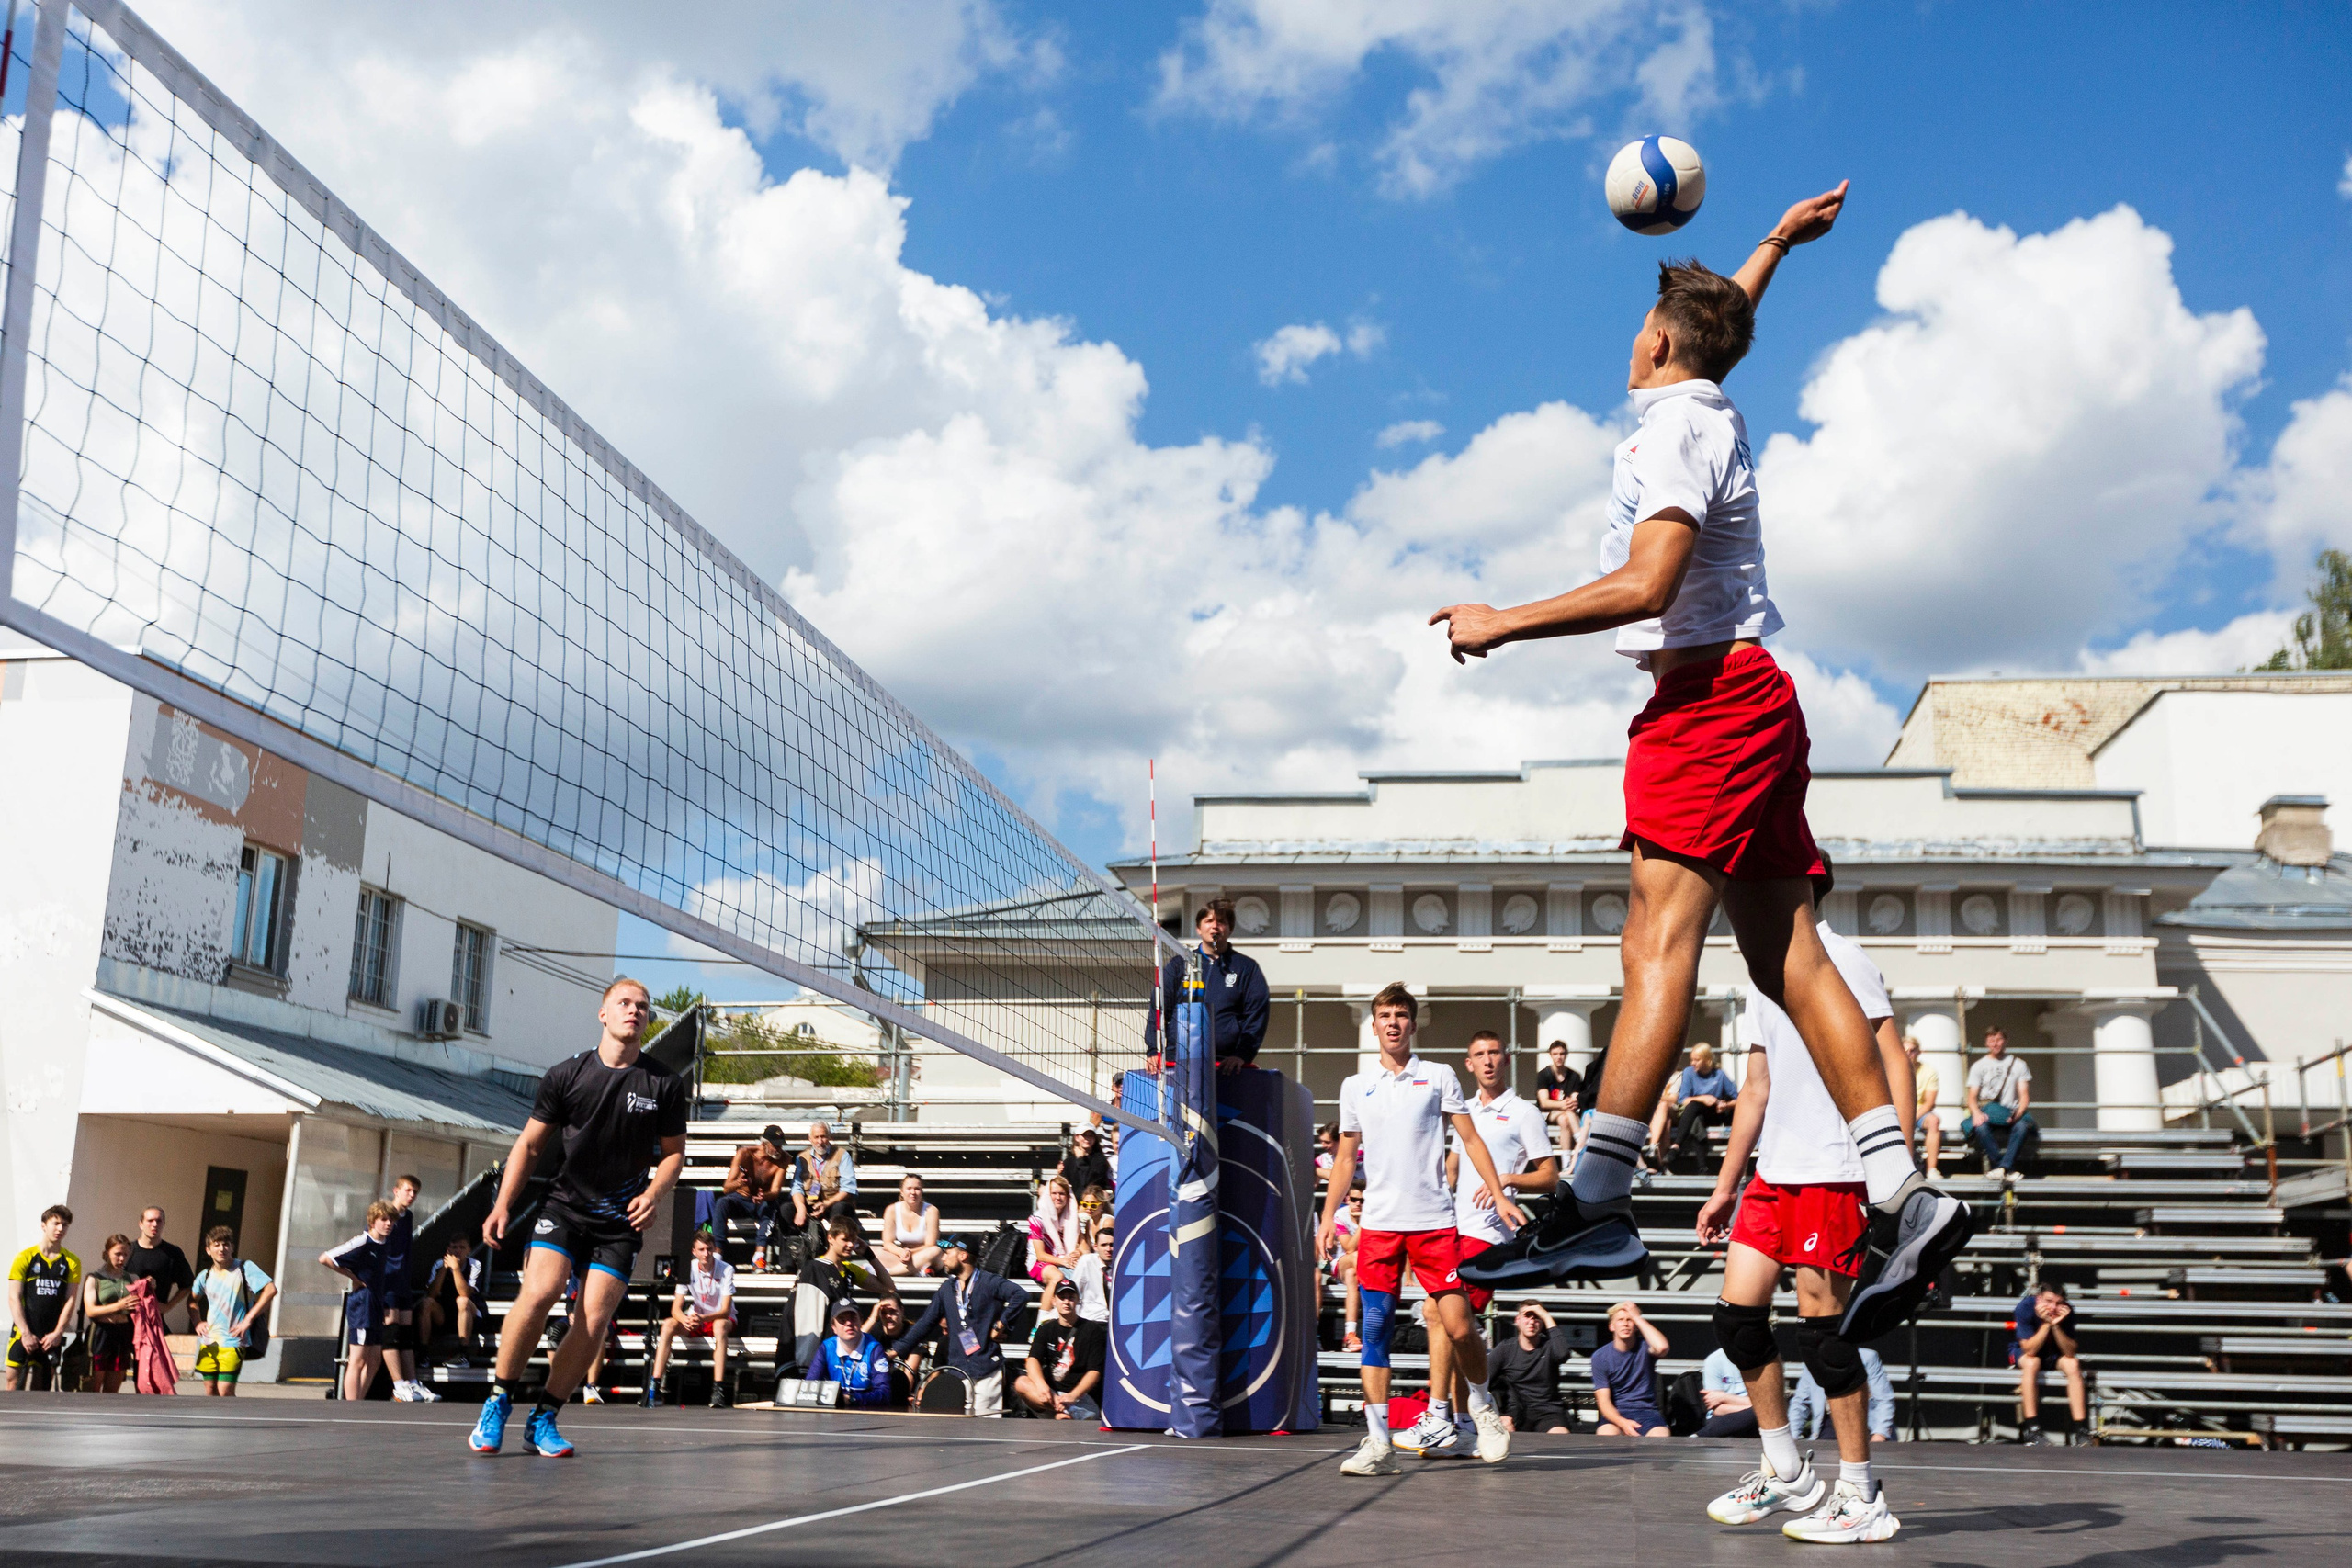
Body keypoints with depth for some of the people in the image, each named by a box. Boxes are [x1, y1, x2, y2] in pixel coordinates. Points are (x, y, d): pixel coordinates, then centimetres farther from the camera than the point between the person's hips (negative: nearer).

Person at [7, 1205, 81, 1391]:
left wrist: (57, 1332, -9)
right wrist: (25, 1333, -12)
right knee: (14, 1382, -5)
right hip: (23, 1332, -2)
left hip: (51, 1336, 2)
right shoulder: (25, 1257, 0)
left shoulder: (71, 1262, 6)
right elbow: (14, 1298, -4)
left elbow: (71, 1300, 2)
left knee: (42, 1388, 4)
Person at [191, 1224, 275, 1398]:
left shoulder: (245, 1268, -6)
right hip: (208, 1342, 5)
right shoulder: (205, 1276, 9)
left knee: (225, 1392, -11)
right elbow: (192, 1301, 27)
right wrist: (198, 1322, 7)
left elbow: (271, 1290, -15)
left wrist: (248, 1320, -16)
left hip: (232, 1343, -5)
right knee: (210, 1391, 7)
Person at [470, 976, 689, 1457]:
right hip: (564, 1205, -1)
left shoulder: (665, 1085, 0)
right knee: (539, 1292, -23)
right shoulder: (565, 1075, 0)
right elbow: (530, 1145, 8)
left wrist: (655, 1193, -7)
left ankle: (543, 1419, 10)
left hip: (621, 1221, 1)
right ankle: (498, 1401, -5)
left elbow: (674, 1150, 11)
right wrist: (502, 1204, 0)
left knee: (593, 1322, -8)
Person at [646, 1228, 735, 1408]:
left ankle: (719, 1389, -42)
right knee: (668, 1325, -26)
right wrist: (685, 1320, -38)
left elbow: (725, 1310, -22)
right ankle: (654, 1387, -29)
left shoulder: (726, 1270, -17)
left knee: (720, 1326, -38)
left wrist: (703, 1318, -41)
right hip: (696, 1319, 3)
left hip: (720, 1318, -3)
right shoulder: (688, 1269, -9)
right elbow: (676, 1309, -14)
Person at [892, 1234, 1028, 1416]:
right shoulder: (947, 1288, 14)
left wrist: (999, 1325, -17)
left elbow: (1021, 1295, -19)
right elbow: (925, 1324, 17)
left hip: (987, 1370, -5)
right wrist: (895, 1351, 12)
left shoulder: (988, 1282, -5)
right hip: (958, 1371, 5)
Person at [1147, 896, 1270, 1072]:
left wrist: (1242, 1056, -9)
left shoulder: (1247, 968, 13)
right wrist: (1155, 1051, -3)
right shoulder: (1178, 965, 17)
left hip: (1226, 1064, -1)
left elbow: (1257, 1016, 5)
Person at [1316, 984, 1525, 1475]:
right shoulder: (1355, 1086, 12)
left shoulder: (1439, 1076, 6)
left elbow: (1471, 1139, 7)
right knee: (1374, 1327, -4)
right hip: (1377, 1223, 2)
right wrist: (1328, 1218, 10)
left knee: (1458, 1325, -7)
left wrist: (1500, 1195, -2)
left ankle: (1483, 1405, 21)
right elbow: (1345, 1159, 17)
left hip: (1434, 1221, -2)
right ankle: (1378, 1443, 1)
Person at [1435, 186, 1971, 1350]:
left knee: (1659, 941, -20)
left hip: (1710, 694, -10)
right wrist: (1778, 242, 59)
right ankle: (1903, 1199, 0)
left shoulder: (1677, 427, -6)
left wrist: (1501, 624, -16)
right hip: (1744, 697, 10)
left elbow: (1646, 583, -19)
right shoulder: (1703, 410, 22)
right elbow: (1722, 324, 47)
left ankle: (1594, 1203, -27)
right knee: (1786, 957, 4)